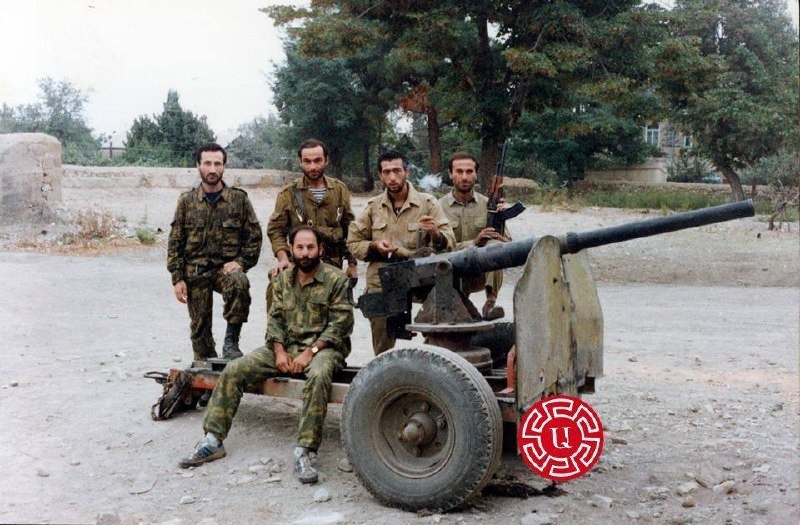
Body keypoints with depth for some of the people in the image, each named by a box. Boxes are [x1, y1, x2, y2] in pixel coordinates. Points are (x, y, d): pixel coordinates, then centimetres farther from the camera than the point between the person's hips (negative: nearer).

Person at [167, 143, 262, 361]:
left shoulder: (239, 199, 1)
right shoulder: (187, 201, 4)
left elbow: (254, 236, 3)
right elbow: (175, 243, 5)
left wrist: (241, 262, -11)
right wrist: (177, 278, -2)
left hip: (226, 266, -2)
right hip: (195, 271, 2)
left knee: (239, 283, -36)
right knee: (199, 326, 5)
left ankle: (231, 340, -21)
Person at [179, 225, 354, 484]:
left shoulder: (335, 279, -7)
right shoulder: (284, 279, 10)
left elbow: (341, 322, -11)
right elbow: (275, 317, 9)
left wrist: (311, 351, -19)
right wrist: (279, 351, -7)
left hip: (323, 346, -5)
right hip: (286, 345, 5)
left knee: (318, 376, -41)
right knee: (234, 370, -10)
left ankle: (304, 451, -34)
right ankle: (213, 440, -4)